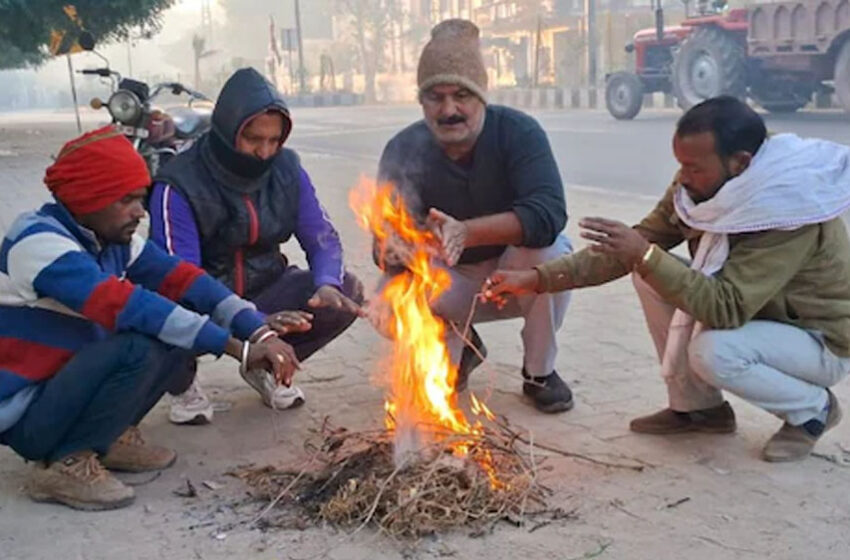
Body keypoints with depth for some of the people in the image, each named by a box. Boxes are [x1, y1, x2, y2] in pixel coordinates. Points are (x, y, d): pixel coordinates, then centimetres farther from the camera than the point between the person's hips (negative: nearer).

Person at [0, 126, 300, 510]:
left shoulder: (113, 240, 0)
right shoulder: (37, 241, -24)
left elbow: (182, 280, -7)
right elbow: (126, 306, -35)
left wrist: (260, 333, -22)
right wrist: (237, 347, -37)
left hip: (68, 384, 8)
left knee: (178, 326, -5)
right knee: (138, 347, -31)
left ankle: (111, 436, 6)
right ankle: (64, 464, -12)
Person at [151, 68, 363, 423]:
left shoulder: (286, 170, -5)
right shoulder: (179, 186, -21)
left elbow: (322, 236, -3)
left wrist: (327, 285, -27)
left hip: (264, 290, 4)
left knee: (347, 293, -16)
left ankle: (266, 366, 9)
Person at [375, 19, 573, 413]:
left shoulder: (518, 131, -22)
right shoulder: (404, 151, -17)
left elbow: (549, 214, -36)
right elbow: (387, 241, -22)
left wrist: (467, 231, -50)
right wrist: (393, 253, -47)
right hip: (448, 285, 1)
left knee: (551, 249, -34)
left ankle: (540, 373, -7)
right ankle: (459, 349, 8)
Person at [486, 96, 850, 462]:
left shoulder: (790, 214, -34)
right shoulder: (698, 186, -12)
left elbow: (727, 308, -40)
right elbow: (630, 251, -10)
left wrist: (646, 256, -44)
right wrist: (538, 277, -17)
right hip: (753, 316, 7)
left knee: (712, 352, -34)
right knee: (650, 275, -9)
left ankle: (813, 408, -2)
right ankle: (698, 406, 4)